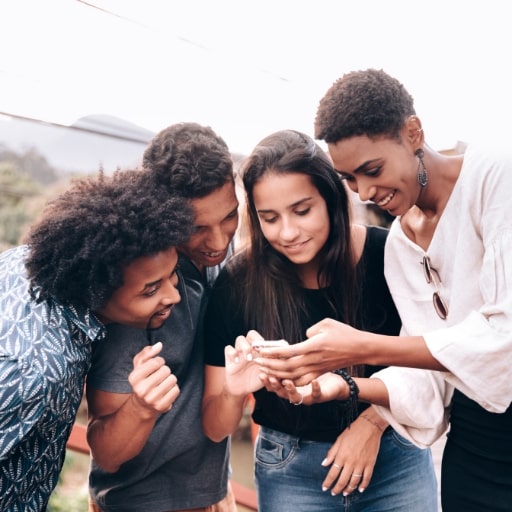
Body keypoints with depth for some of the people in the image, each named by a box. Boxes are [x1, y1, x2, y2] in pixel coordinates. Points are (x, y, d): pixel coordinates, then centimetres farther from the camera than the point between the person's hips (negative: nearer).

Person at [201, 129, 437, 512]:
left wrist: (373, 422, -14)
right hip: (290, 471, 0)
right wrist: (234, 392, -32)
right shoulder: (238, 284, -17)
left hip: (396, 455, 1)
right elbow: (215, 429, -12)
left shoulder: (387, 255, -17)